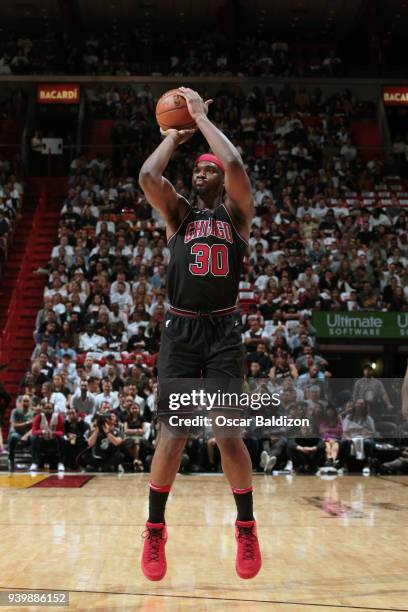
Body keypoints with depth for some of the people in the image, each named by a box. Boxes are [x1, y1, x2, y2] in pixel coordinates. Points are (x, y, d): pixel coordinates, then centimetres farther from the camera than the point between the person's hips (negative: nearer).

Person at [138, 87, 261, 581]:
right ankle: (154, 531, 11)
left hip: (223, 332, -1)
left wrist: (201, 117, 0)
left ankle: (247, 529, 13)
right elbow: (147, 176, -6)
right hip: (181, 331, 1)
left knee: (228, 435, -4)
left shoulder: (236, 213, 9)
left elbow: (235, 165, -10)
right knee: (173, 435, -3)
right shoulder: (178, 214, 13)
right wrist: (174, 134, 7)